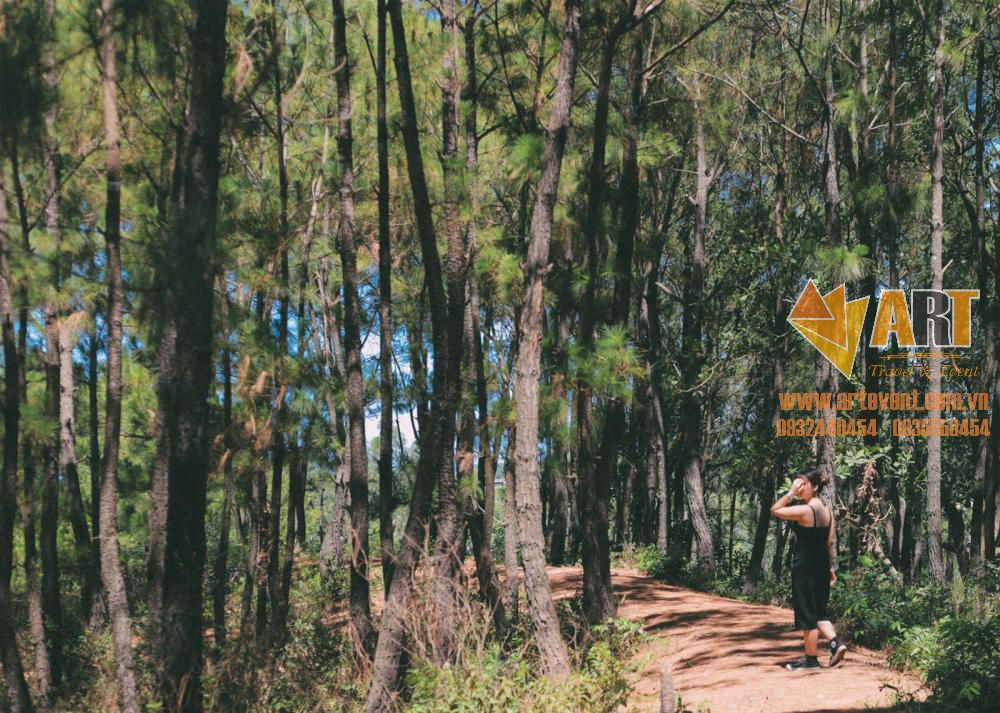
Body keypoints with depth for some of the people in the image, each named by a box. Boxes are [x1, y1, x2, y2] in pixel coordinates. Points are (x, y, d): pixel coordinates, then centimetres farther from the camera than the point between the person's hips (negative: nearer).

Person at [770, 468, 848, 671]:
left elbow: (775, 510, -11)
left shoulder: (805, 510, -18)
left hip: (804, 568, -8)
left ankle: (811, 660, 9)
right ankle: (835, 642, 0)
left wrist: (791, 492, -14)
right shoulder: (826, 510, 6)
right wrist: (832, 568, 16)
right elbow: (830, 543, 11)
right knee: (818, 611, 18)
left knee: (806, 614, 2)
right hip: (822, 567, 8)